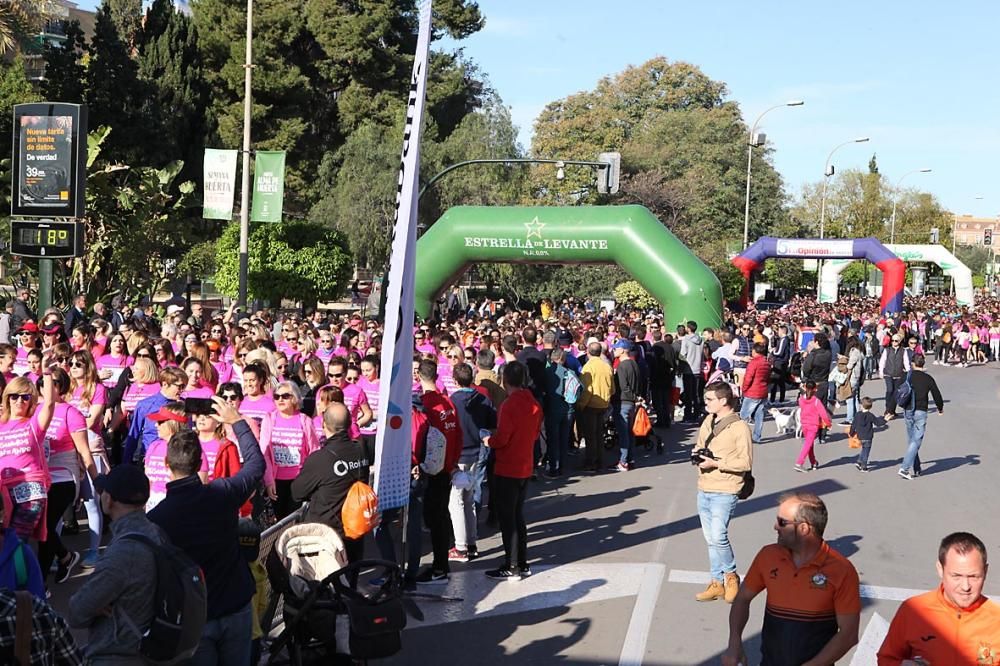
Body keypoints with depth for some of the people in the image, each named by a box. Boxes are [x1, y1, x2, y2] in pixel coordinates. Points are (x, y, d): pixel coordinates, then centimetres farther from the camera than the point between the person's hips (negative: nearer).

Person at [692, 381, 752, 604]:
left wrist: (716, 463, -19)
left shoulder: (740, 427, -12)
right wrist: (698, 454, 1)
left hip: (725, 491, -7)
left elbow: (746, 462, -13)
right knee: (710, 539, 10)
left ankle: (731, 576, 10)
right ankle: (717, 583, 20)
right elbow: (699, 445, 24)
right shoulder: (708, 421, 10)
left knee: (718, 536, -13)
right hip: (704, 490, 7)